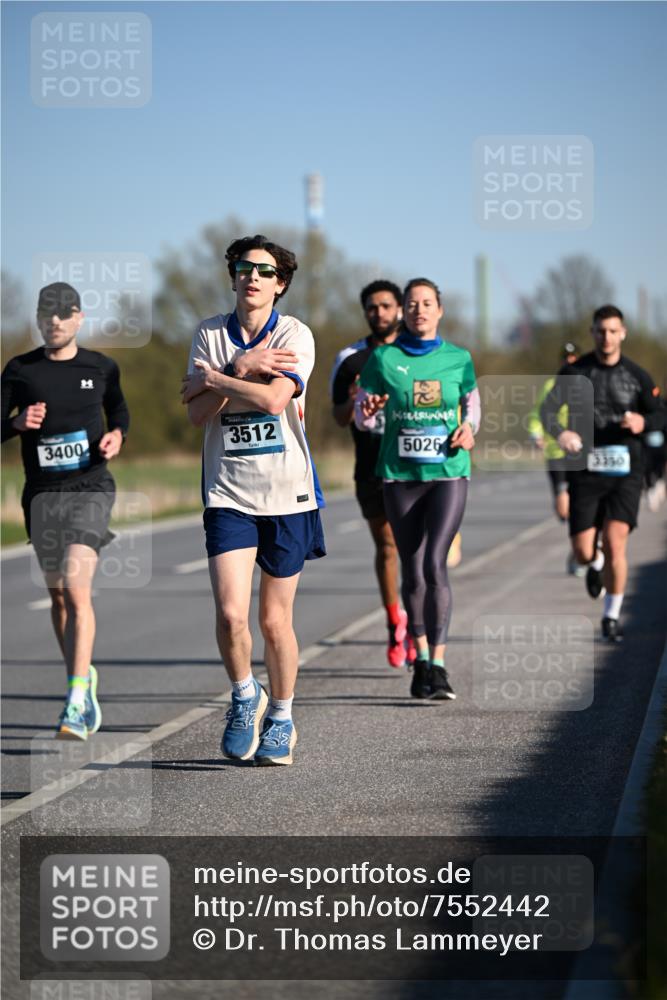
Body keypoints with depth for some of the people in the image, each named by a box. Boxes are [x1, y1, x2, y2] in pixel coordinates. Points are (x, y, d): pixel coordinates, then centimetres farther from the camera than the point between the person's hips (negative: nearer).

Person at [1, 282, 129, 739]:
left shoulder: (101, 368, 4)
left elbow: (119, 411, 21)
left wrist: (116, 435, -1)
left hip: (91, 488, -3)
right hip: (42, 493, 3)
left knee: (77, 590, -17)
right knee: (58, 595, 11)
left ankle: (75, 704, -20)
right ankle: (84, 677, 33)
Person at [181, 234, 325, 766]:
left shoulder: (295, 336, -5)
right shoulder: (210, 334, 5)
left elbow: (274, 398, -19)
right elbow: (199, 413, -3)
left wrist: (213, 378, -9)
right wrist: (240, 369, -14)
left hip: (287, 492, -1)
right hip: (228, 492, 1)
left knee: (275, 618, 6)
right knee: (230, 612, -13)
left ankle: (281, 719, 25)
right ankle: (245, 695, 14)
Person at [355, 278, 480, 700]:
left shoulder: (458, 359, 3)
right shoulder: (383, 358, 1)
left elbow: (472, 404, 18)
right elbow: (361, 415, 6)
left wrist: (468, 429, -3)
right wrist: (368, 409, -17)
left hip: (448, 474, -1)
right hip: (400, 475, 1)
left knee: (435, 564, -16)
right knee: (413, 572, 5)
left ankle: (437, 665, -13)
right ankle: (422, 660, 22)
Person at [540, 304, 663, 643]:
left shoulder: (637, 376, 4)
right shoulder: (575, 372, 2)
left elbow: (658, 416, 12)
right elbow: (548, 409, -4)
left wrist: (642, 422, -12)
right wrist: (560, 433, -26)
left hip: (625, 470, 0)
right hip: (585, 471, 1)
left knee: (615, 542, -15)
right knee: (583, 552, -2)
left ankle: (612, 616, 0)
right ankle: (597, 564, 38)